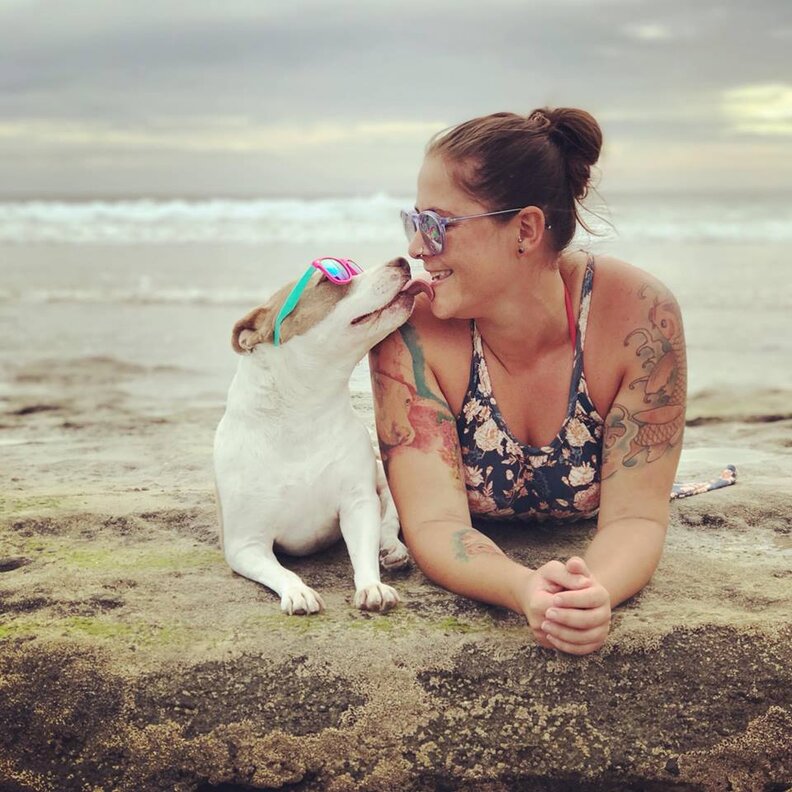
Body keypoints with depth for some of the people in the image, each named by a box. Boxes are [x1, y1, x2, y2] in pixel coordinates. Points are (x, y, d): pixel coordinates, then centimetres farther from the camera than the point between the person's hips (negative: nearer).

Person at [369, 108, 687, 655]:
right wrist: (528, 592, -53)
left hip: (590, 564, 1)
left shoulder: (641, 314, -28)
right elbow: (435, 522, -31)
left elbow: (635, 515, -26)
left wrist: (596, 594, -50)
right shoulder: (410, 329, -29)